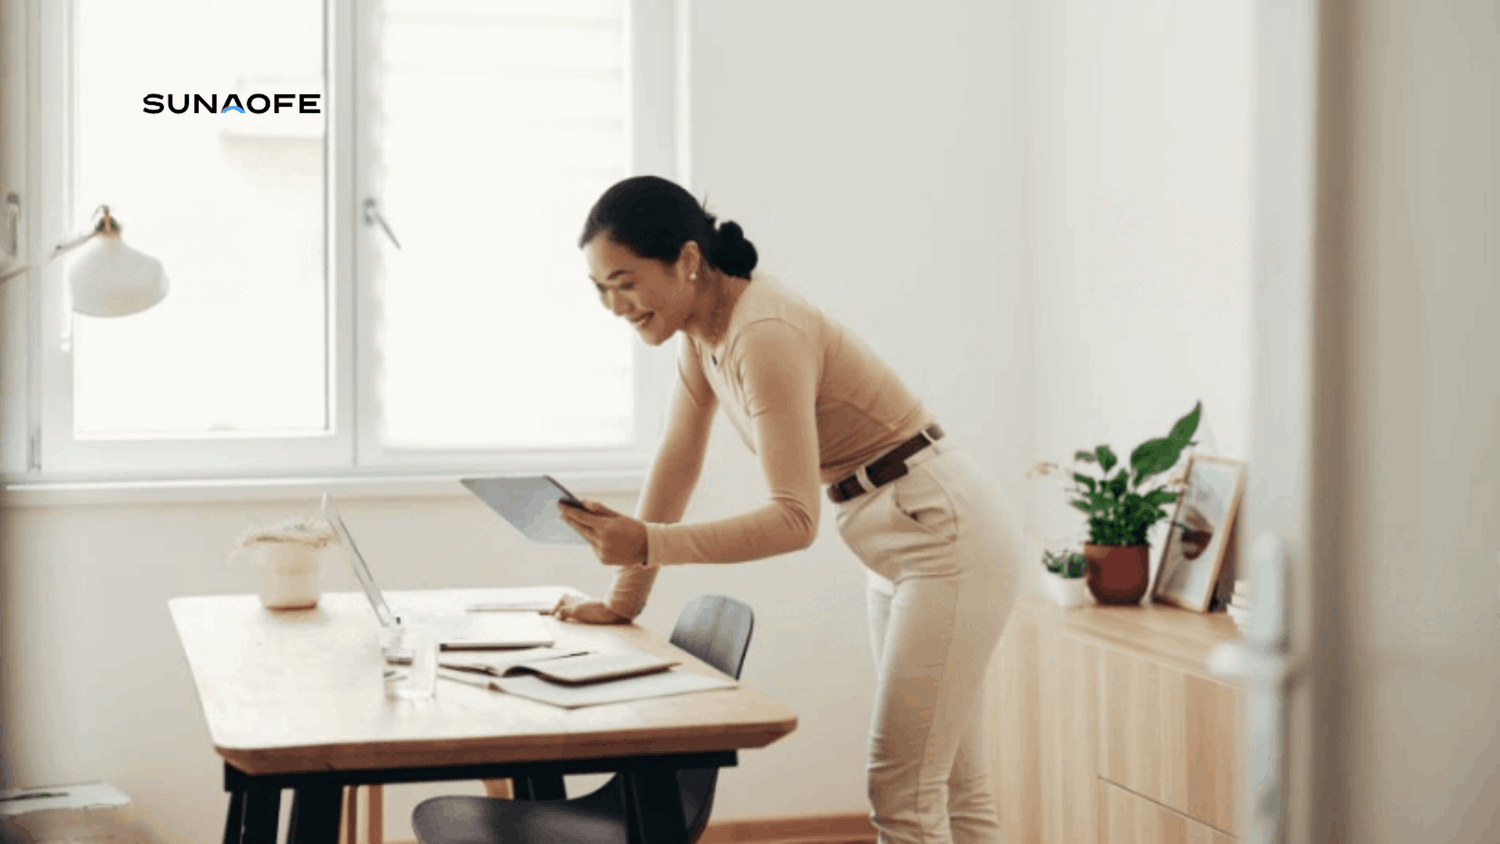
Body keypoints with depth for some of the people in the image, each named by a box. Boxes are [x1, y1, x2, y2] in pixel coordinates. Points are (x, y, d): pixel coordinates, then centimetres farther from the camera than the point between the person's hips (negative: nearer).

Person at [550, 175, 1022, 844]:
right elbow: (676, 465, 7)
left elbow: (795, 520, -30)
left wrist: (648, 544, -35)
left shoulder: (766, 335, -26)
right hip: (901, 543, 10)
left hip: (949, 537, -10)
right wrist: (622, 601, 5)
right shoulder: (703, 325, 3)